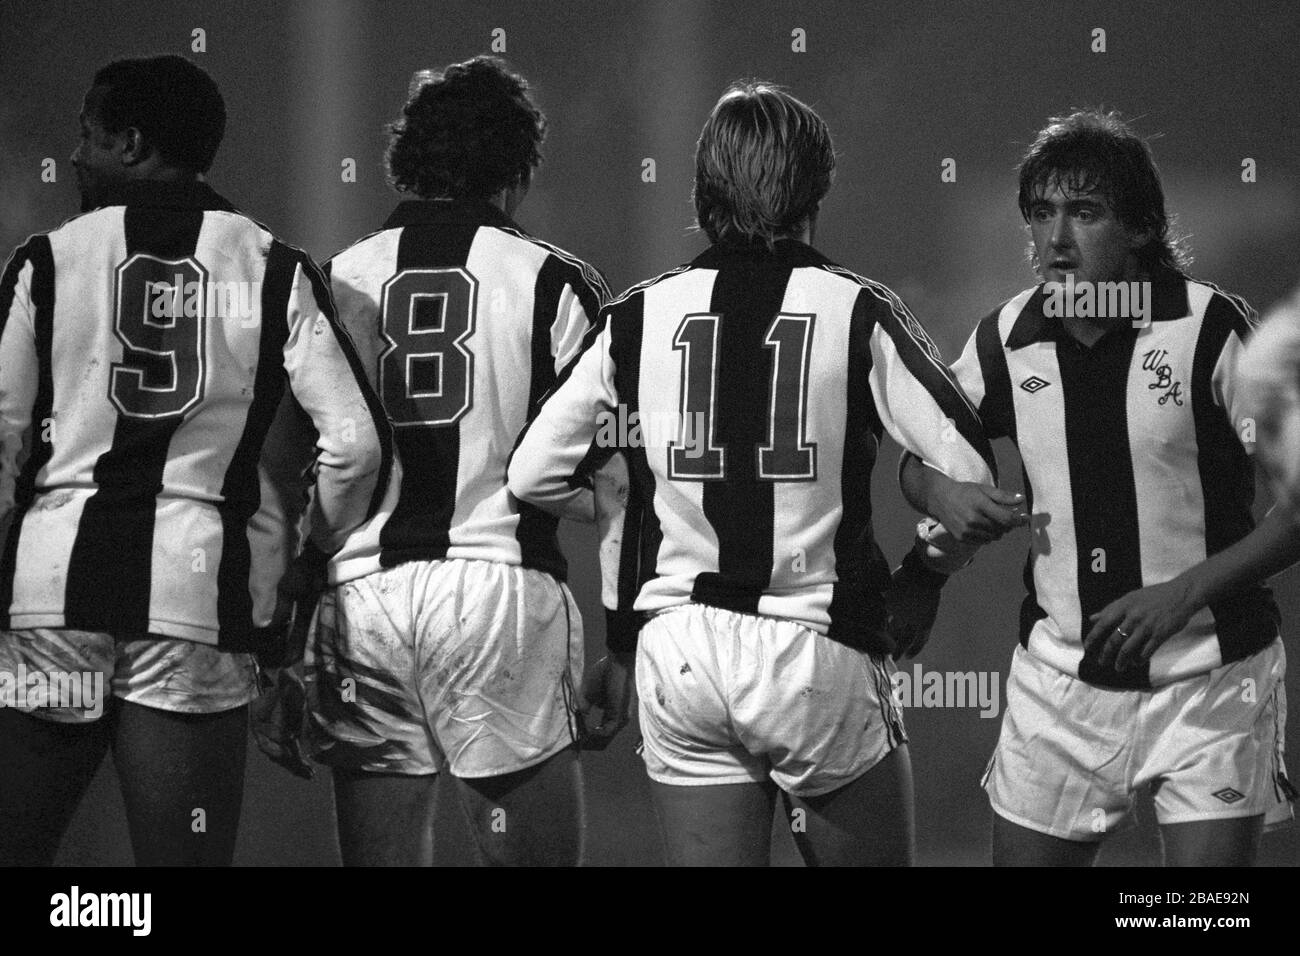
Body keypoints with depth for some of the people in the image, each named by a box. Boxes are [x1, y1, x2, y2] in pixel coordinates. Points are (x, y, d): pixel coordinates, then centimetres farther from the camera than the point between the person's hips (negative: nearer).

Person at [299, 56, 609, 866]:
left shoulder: (336, 279, 11)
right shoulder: (553, 281, 4)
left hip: (359, 588, 3)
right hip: (501, 585, -3)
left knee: (380, 856, 7)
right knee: (536, 851, 2)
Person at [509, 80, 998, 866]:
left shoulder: (640, 317, 3)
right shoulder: (856, 312, -4)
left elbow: (534, 476, 6)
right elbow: (969, 471, -9)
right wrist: (917, 577, 9)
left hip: (679, 652, 3)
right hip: (821, 655, -3)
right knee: (870, 851, 12)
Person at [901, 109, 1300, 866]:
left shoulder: (1210, 328, -11)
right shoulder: (1009, 337, 1)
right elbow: (920, 458, 17)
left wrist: (1185, 592, -20)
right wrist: (944, 494, -8)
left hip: (1210, 675, -4)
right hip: (1062, 676, 4)